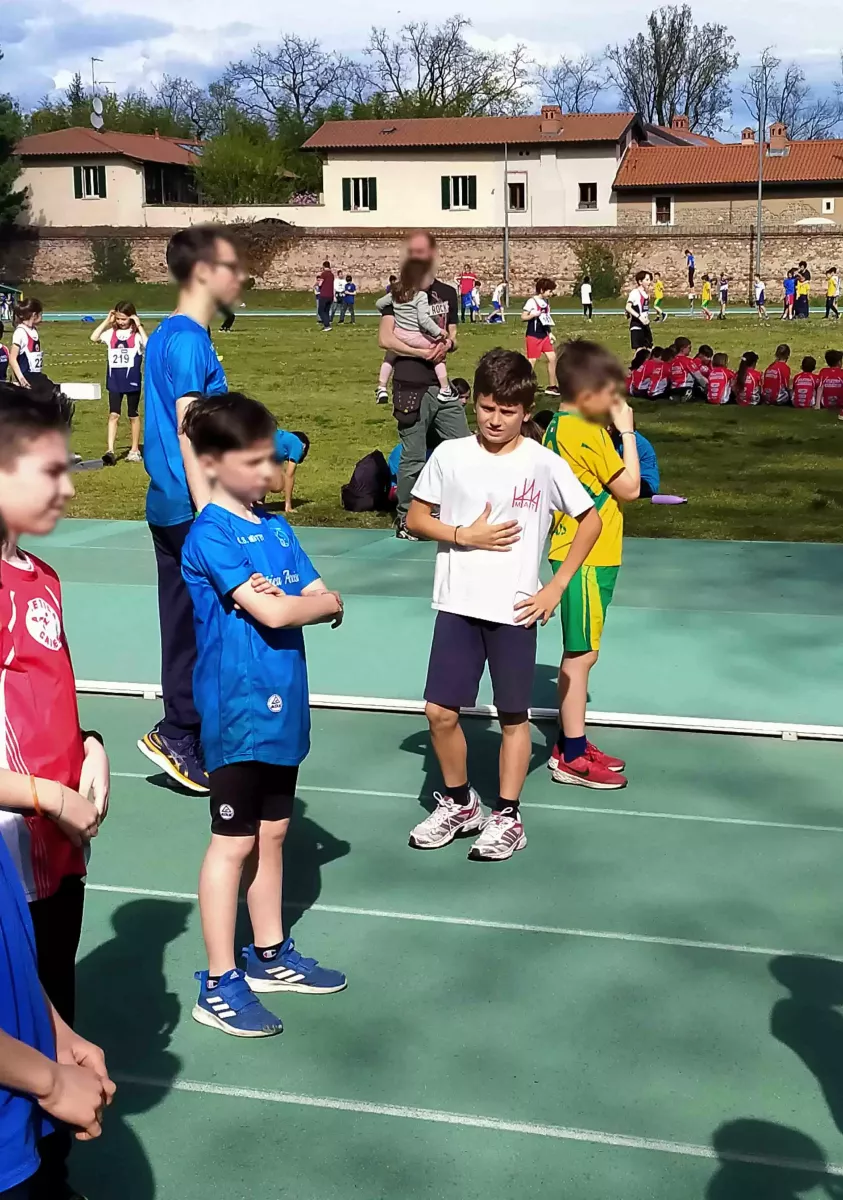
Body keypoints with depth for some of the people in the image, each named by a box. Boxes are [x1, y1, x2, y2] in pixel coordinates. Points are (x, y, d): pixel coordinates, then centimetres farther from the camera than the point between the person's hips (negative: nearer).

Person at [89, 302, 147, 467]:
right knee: (113, 415, -2)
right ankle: (110, 451, -6)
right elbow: (94, 338, -8)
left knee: (133, 415, 10)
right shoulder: (111, 332, 4)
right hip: (114, 381, 3)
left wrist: (139, 326, -19)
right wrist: (107, 321, -6)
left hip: (132, 380, -3)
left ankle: (135, 450, 20)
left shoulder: (137, 334, -6)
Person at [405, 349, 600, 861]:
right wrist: (465, 536, -11)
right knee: (440, 712, 2)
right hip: (458, 606, 2)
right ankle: (459, 803, 24)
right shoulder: (450, 456, -1)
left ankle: (508, 817, 20)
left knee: (514, 717, 6)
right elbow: (416, 519, 6)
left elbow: (590, 521, 2)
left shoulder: (544, 464, -6)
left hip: (515, 610, -2)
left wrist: (556, 587, -3)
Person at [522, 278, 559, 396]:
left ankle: (551, 386, 14)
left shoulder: (546, 302, 10)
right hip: (533, 336, -8)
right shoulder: (532, 301, -13)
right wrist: (535, 314, -28)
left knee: (552, 358, 5)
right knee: (532, 361, -4)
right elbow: (523, 317, -14)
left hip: (544, 335, 8)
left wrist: (550, 333, 14)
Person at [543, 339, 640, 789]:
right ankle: (573, 759, 4)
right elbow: (629, 487, -15)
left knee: (578, 652, 16)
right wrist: (627, 431, -9)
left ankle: (569, 744, 25)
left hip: (579, 553, 10)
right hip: (587, 557, -10)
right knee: (582, 654, -3)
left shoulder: (559, 426, 10)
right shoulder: (586, 433, -19)